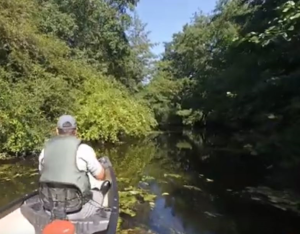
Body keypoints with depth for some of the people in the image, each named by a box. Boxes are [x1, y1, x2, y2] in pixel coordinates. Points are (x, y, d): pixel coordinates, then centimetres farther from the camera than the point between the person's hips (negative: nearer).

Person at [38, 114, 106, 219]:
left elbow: (43, 175, 16)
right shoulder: (83, 149, -14)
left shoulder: (45, 150, 0)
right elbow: (101, 176, -5)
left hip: (50, 207, 5)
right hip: (77, 209, -5)